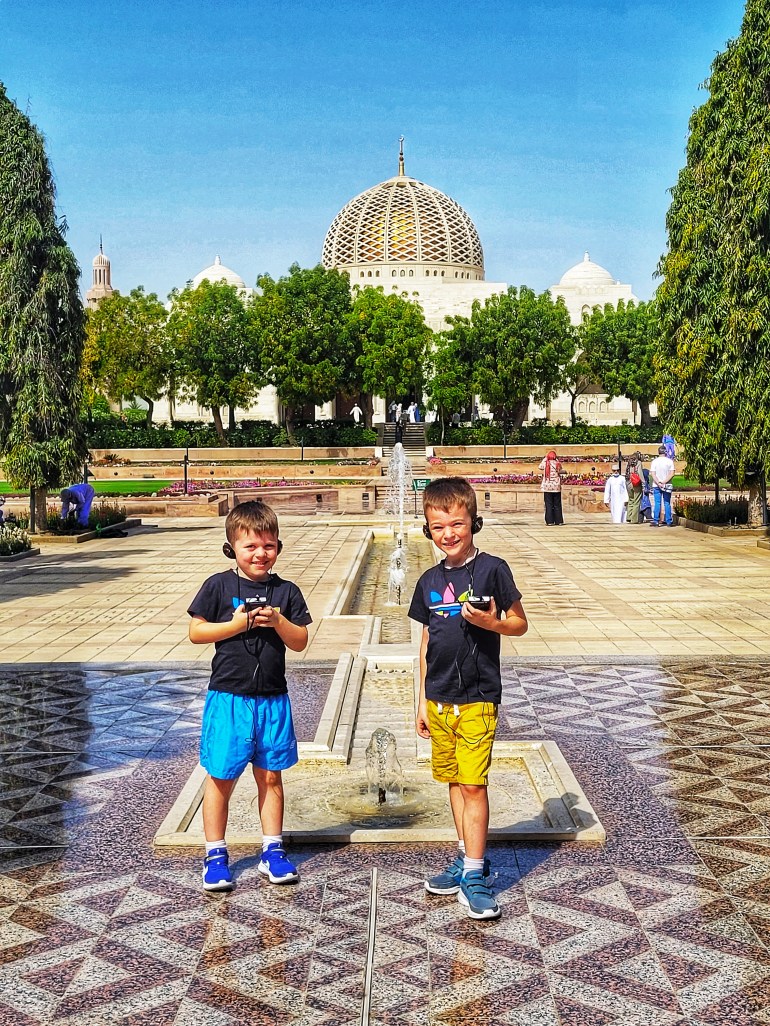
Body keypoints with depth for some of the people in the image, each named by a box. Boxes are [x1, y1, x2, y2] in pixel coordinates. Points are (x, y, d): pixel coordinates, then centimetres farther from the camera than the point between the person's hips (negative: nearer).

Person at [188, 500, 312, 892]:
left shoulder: (286, 591, 3)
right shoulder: (219, 586, -3)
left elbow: (300, 642, 2)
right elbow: (196, 632, -4)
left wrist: (278, 621, -15)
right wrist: (236, 625, -15)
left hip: (272, 699, 2)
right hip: (228, 698, -2)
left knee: (270, 776, 11)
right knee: (221, 778, 4)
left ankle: (272, 850, 24)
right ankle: (215, 855, 18)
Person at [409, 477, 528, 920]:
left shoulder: (492, 569, -8)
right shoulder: (430, 581, 7)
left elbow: (520, 624, -2)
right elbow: (427, 643, 13)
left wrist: (492, 622, -23)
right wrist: (422, 701, 14)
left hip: (478, 697, -5)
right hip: (440, 699, 5)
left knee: (473, 783, -6)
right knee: (455, 781, 13)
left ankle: (474, 875, 2)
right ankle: (469, 858, 27)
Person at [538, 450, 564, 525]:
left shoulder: (545, 463, -5)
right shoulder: (558, 464, -4)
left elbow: (540, 467, 16)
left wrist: (545, 458, 17)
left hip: (547, 487, -1)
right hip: (557, 487, 1)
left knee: (549, 505, 1)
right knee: (557, 504, 9)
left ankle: (550, 521, -2)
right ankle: (558, 521, 11)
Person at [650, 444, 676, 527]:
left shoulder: (654, 461, -2)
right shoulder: (670, 461, -3)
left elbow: (653, 474, -8)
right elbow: (672, 474, -9)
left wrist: (658, 483, -12)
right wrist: (664, 482, -12)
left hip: (656, 485, 0)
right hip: (667, 486, 0)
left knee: (657, 503, 2)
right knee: (667, 503, 5)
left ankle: (655, 521, -2)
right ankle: (669, 521, 6)